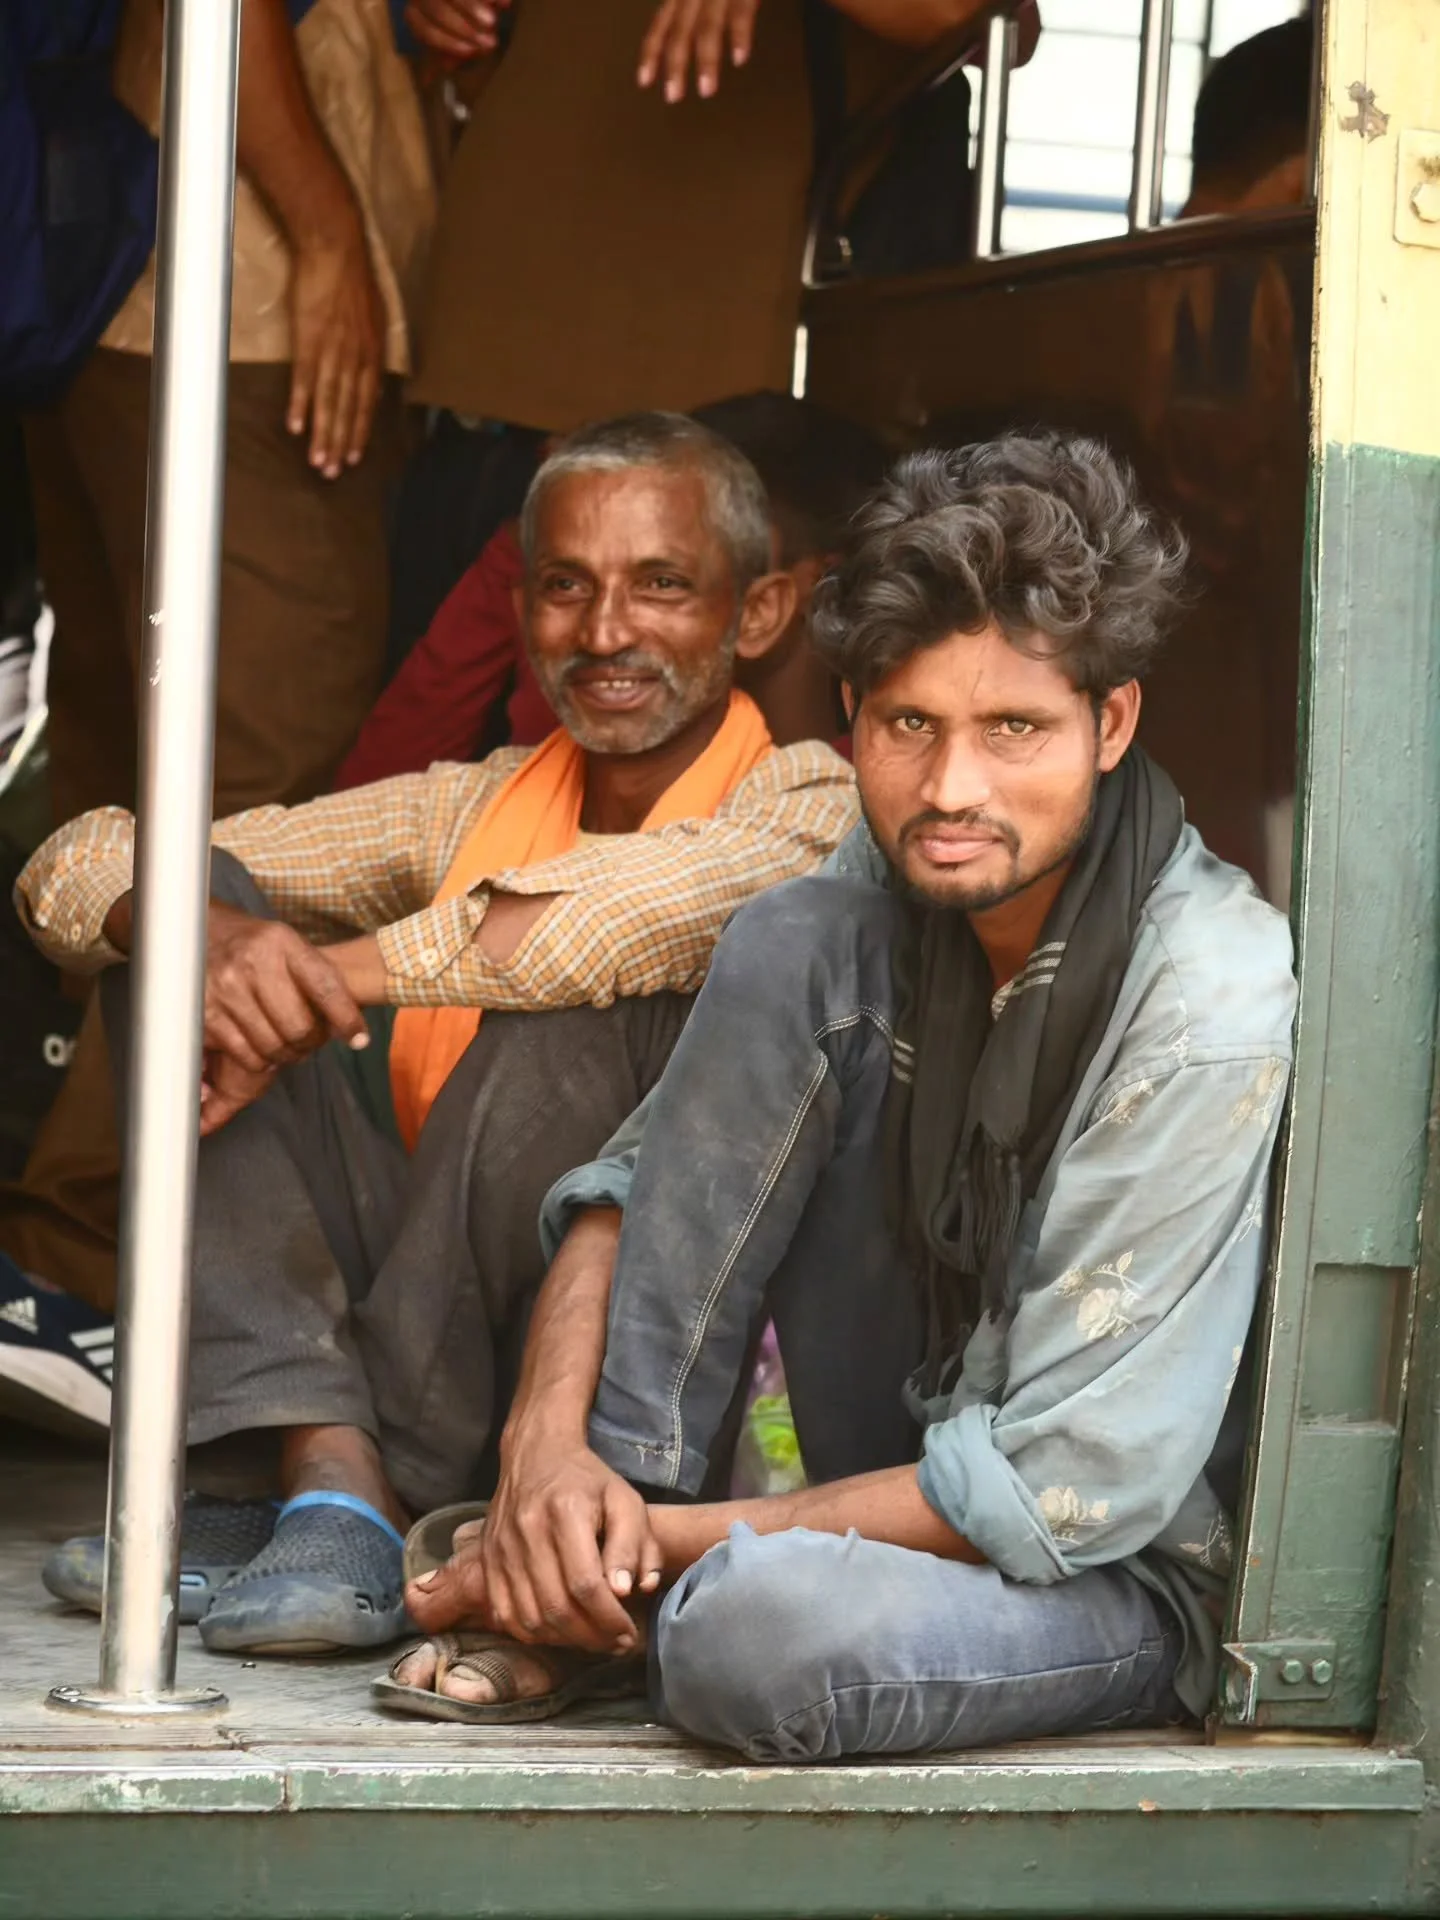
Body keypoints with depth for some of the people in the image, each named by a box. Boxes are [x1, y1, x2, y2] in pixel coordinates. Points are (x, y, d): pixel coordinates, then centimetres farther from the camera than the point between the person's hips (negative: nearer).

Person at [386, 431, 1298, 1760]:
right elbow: (636, 1182, 0)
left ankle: (610, 1577, -4)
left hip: (1135, 1583, -6)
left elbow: (1065, 1492, -24)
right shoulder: (894, 895, -6)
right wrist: (546, 1440, -20)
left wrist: (668, 1539, -21)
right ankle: (573, 1584, -13)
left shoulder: (1211, 1011, -25)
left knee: (758, 1626, -41)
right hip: (944, 1474, 6)